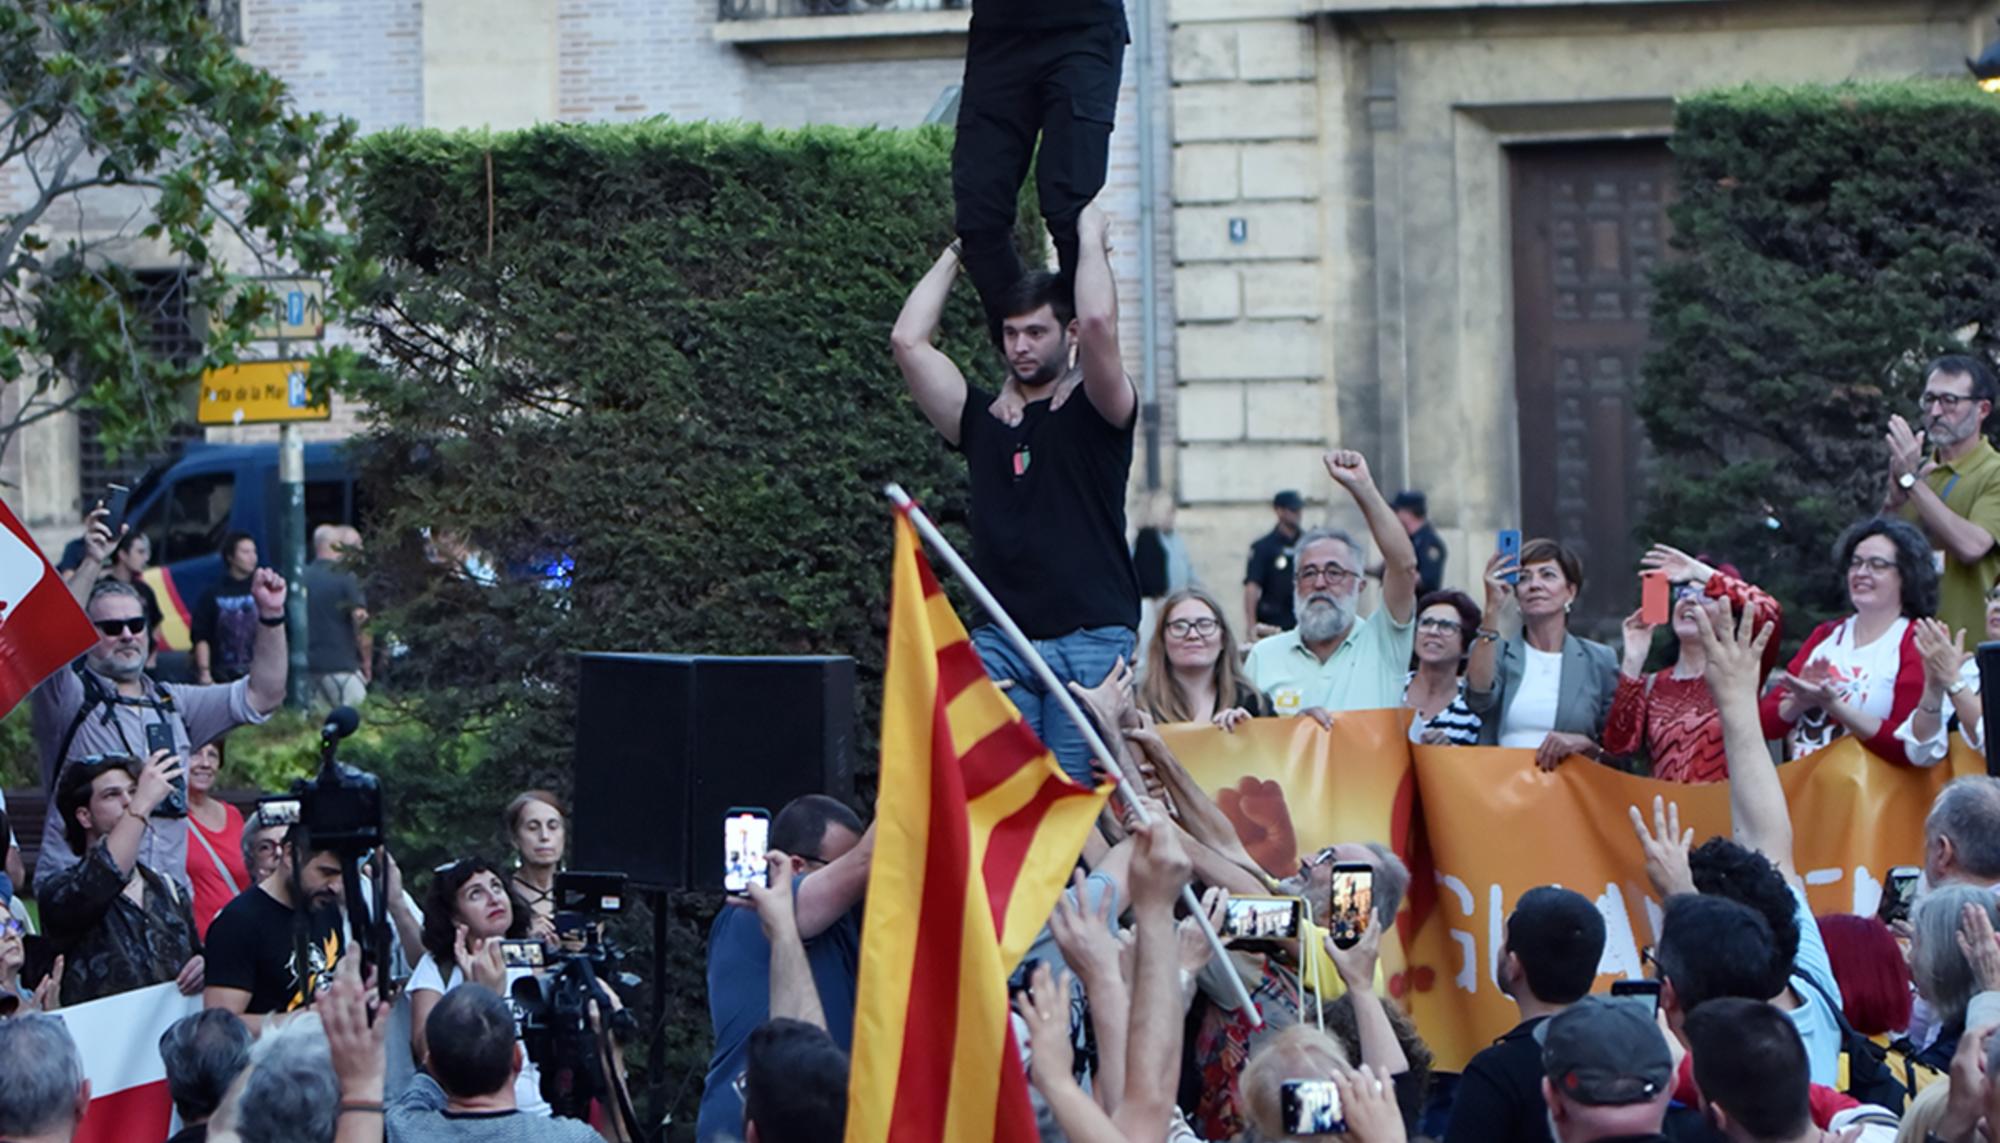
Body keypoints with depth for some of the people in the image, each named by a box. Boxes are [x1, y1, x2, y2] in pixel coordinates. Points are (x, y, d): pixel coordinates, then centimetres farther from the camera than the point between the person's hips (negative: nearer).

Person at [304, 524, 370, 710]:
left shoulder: (301, 578, 6)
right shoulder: (345, 578, -10)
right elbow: (360, 621, -15)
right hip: (341, 667, -6)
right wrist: (366, 661, -4)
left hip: (308, 667, 6)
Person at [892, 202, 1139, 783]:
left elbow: (1098, 324, -13)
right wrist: (954, 256, 18)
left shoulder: (1095, 413, 7)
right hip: (1001, 641, 3)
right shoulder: (982, 420, 17)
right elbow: (908, 340, 9)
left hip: (1090, 640, -3)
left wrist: (1091, 239, 1)